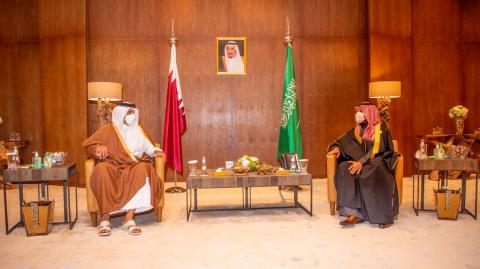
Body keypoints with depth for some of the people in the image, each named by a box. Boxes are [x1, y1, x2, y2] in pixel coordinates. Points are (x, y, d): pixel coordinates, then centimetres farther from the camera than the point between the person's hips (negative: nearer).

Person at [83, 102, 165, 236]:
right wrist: (98, 148, -14)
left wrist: (154, 151, 4)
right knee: (101, 168, -37)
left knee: (142, 169, -36)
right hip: (112, 167, -1)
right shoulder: (108, 130, 12)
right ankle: (105, 217, -35)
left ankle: (129, 217, -40)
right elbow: (87, 144, 8)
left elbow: (147, 147, 27)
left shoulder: (138, 130, 20)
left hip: (133, 167, 1)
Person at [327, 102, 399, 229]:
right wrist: (337, 147, -7)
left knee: (373, 173, -40)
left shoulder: (381, 128, 0)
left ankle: (384, 215, -30)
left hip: (377, 162, -5)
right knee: (344, 168, -28)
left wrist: (362, 162, -26)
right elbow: (344, 140, 18)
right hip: (360, 161, 5)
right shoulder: (356, 130, 17)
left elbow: (377, 150, -13)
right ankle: (355, 212, -33)